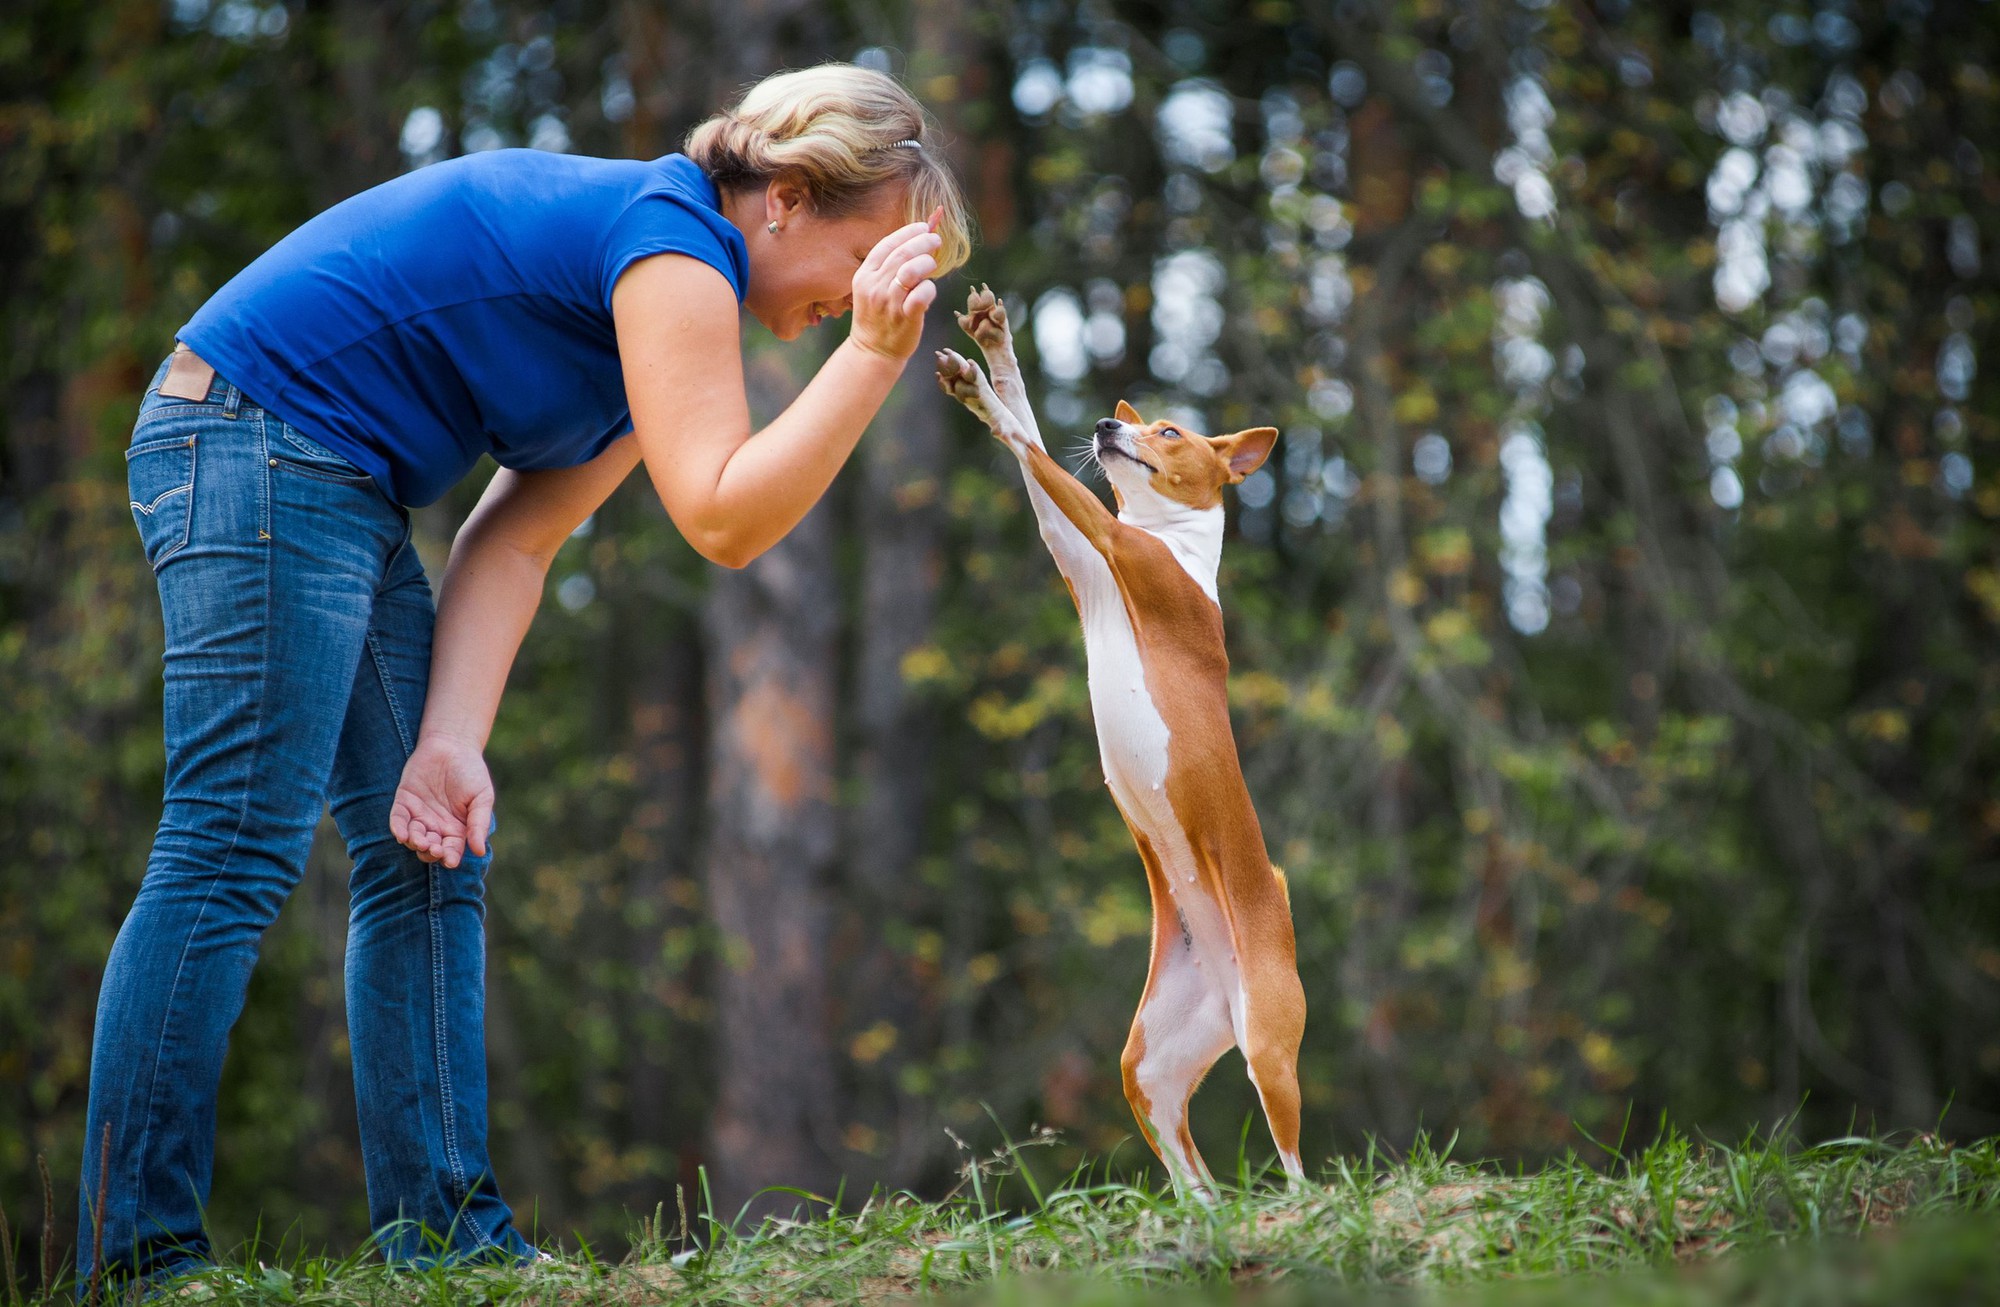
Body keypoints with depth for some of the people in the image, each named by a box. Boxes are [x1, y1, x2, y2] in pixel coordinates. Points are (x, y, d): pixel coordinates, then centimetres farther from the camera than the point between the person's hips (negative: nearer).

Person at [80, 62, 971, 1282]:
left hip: (337, 488, 11)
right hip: (258, 445, -11)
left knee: (430, 852, 8)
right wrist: (874, 353, -22)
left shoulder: (657, 270, 15)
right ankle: (140, 1256, -11)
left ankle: (442, 1230, 10)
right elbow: (721, 517, -24)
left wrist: (451, 740, -3)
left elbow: (517, 539, 7)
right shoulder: (673, 242, -14)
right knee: (237, 850, -13)